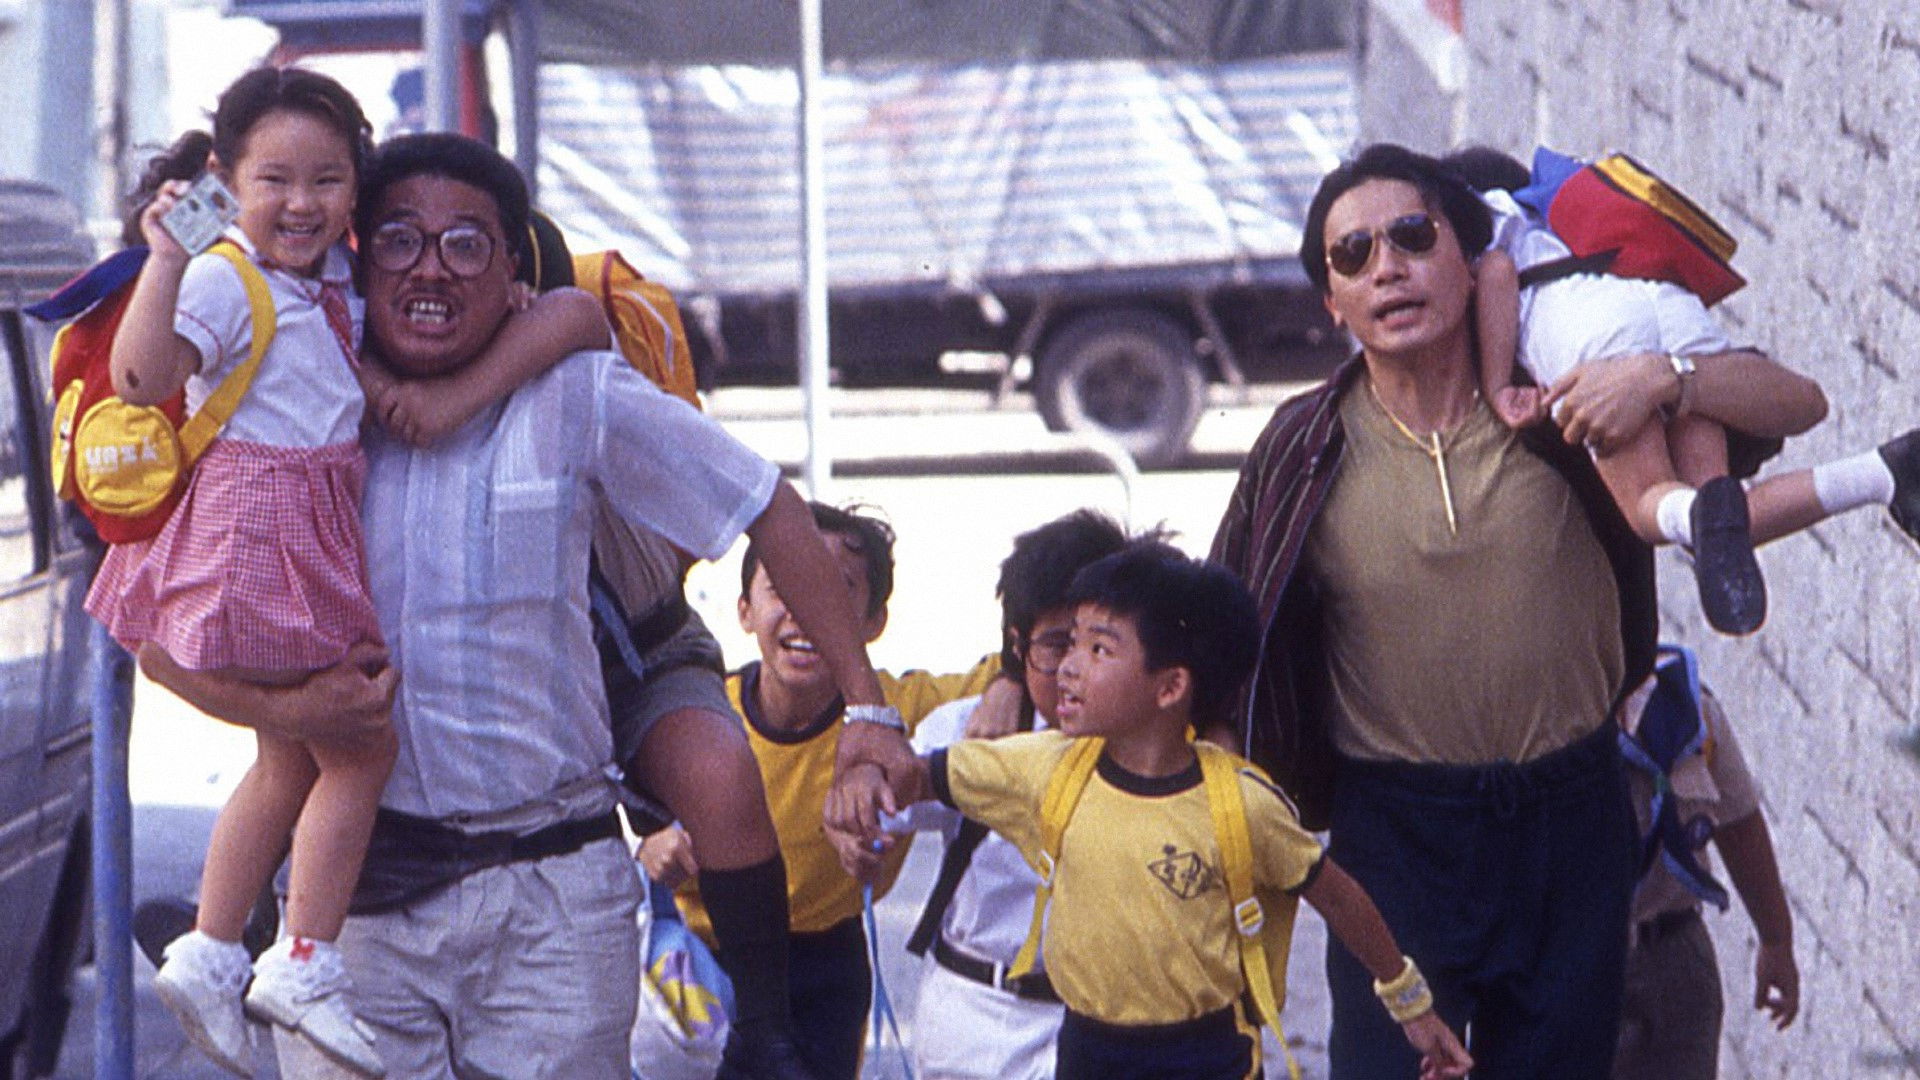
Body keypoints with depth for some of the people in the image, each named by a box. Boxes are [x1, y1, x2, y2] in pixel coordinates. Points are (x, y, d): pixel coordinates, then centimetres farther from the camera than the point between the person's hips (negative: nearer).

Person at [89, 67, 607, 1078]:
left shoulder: (336, 277, 10)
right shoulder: (224, 280, -17)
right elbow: (141, 376, -32)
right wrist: (164, 262, -37)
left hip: (316, 531, 9)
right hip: (259, 534, -9)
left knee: (293, 760, 17)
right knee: (361, 747, -3)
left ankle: (209, 956, 24)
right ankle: (304, 967, 3)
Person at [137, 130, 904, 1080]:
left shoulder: (578, 399, 1)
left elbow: (768, 513, 9)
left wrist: (867, 710, 4)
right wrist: (283, 705, -16)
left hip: (552, 894, 0)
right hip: (357, 886, 0)